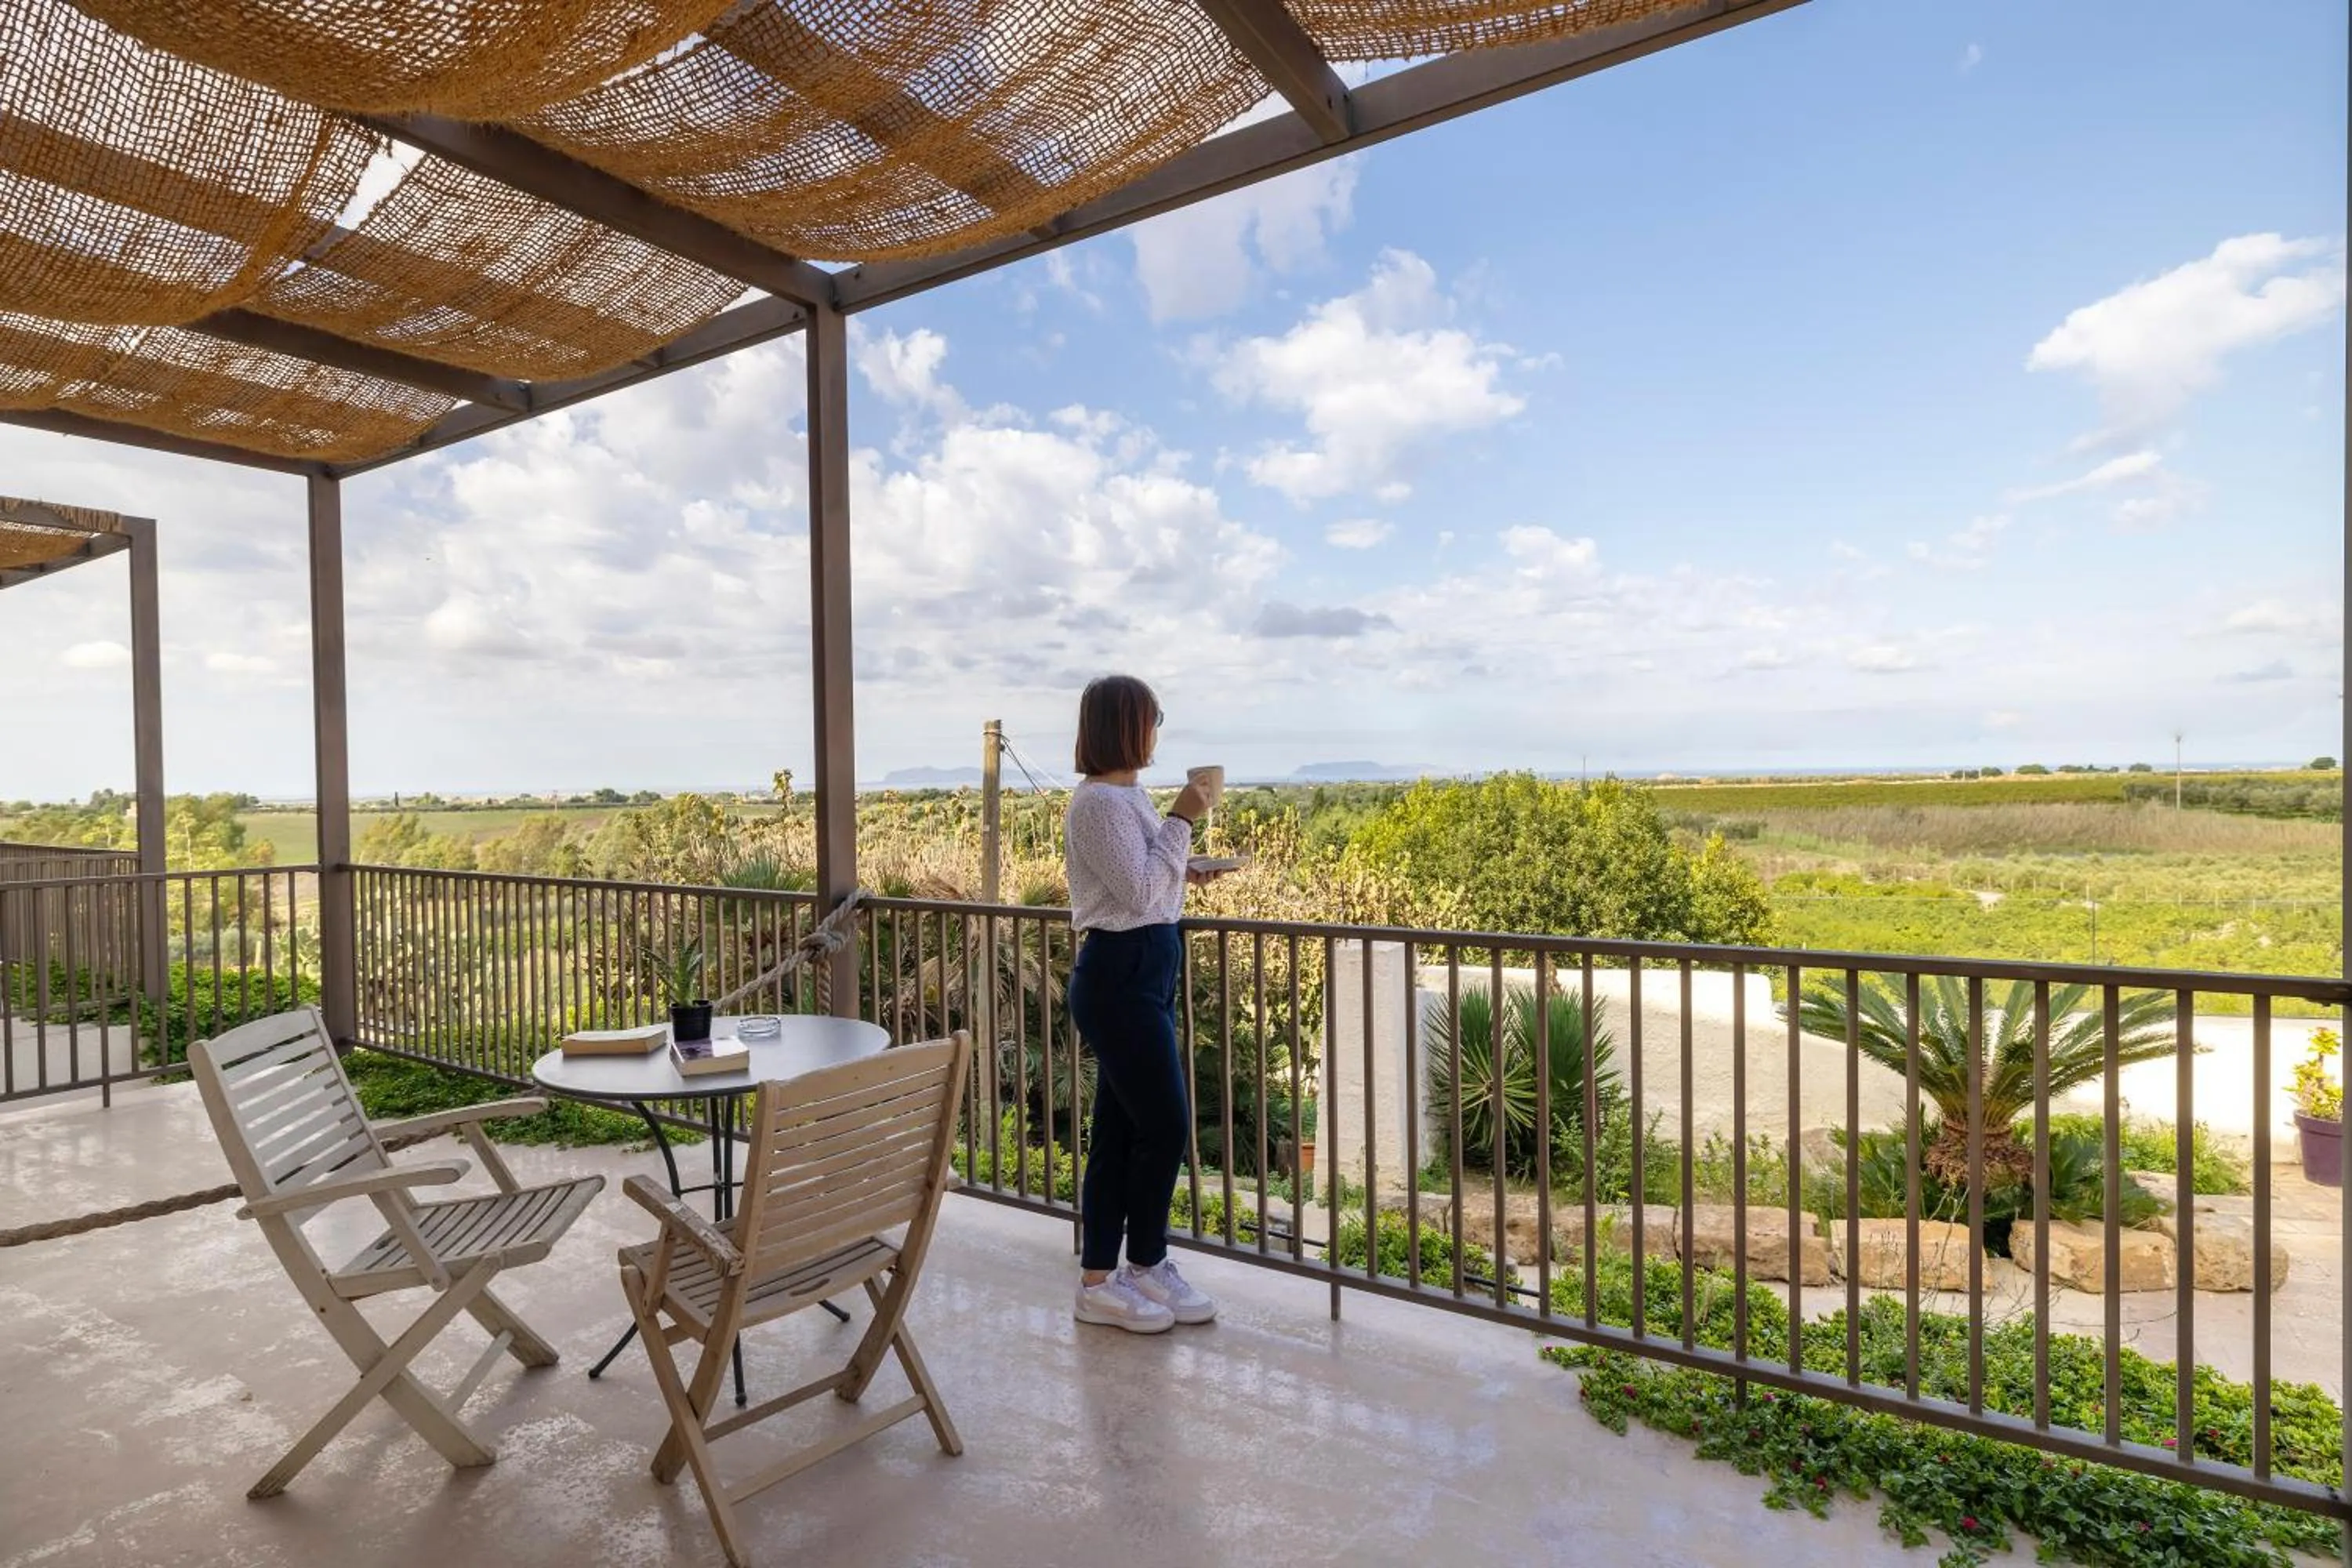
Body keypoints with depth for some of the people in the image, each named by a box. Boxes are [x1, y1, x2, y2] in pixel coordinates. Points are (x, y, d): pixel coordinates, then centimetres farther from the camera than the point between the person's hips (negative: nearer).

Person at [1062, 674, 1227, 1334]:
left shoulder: (1122, 797, 13)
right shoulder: (1102, 802, -16)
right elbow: (1139, 893, -20)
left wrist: (1185, 871, 11)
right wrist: (1181, 820, -15)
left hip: (1138, 974, 10)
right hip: (1120, 977, -10)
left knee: (1120, 1130, 13)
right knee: (1166, 1126, 0)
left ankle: (1100, 1279, 24)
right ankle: (1146, 1267, 18)